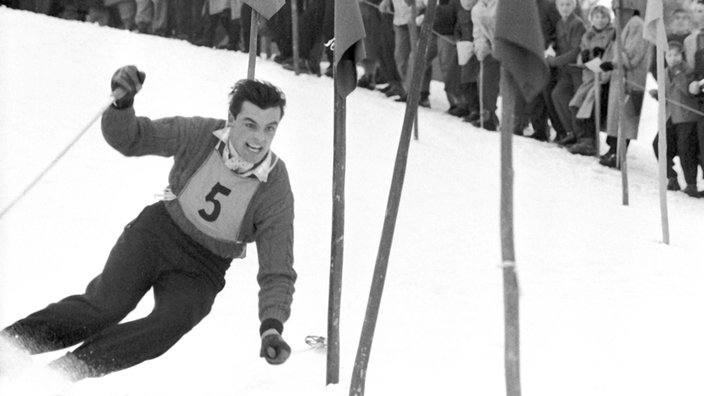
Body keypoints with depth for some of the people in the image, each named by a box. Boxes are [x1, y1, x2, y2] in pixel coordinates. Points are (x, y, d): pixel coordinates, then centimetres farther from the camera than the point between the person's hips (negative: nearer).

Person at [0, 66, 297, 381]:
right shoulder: (199, 135, -14)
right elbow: (126, 138, -7)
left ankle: (67, 369, -27)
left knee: (171, 323, -30)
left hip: (202, 269, 0)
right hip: (157, 234, 1)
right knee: (103, 308, -23)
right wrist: (121, 103, -30)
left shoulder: (276, 192, -17)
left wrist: (272, 325, -31)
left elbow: (277, 271, -15)